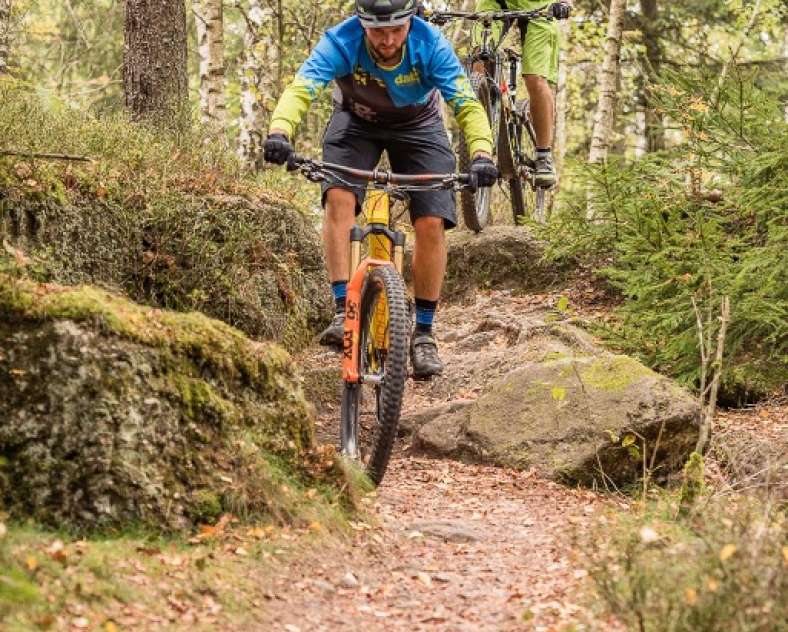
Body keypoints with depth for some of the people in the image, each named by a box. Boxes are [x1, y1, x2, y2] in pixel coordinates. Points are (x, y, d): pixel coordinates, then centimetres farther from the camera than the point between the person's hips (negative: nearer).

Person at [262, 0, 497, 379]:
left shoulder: (431, 45, -31)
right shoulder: (341, 42, -32)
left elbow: (467, 104, -35)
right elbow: (300, 89, -43)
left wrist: (481, 153, -52)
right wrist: (279, 132, -63)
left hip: (418, 125, 0)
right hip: (357, 121, 0)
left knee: (431, 223, -14)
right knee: (339, 197, -28)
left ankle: (424, 332, 0)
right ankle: (344, 312, -26)